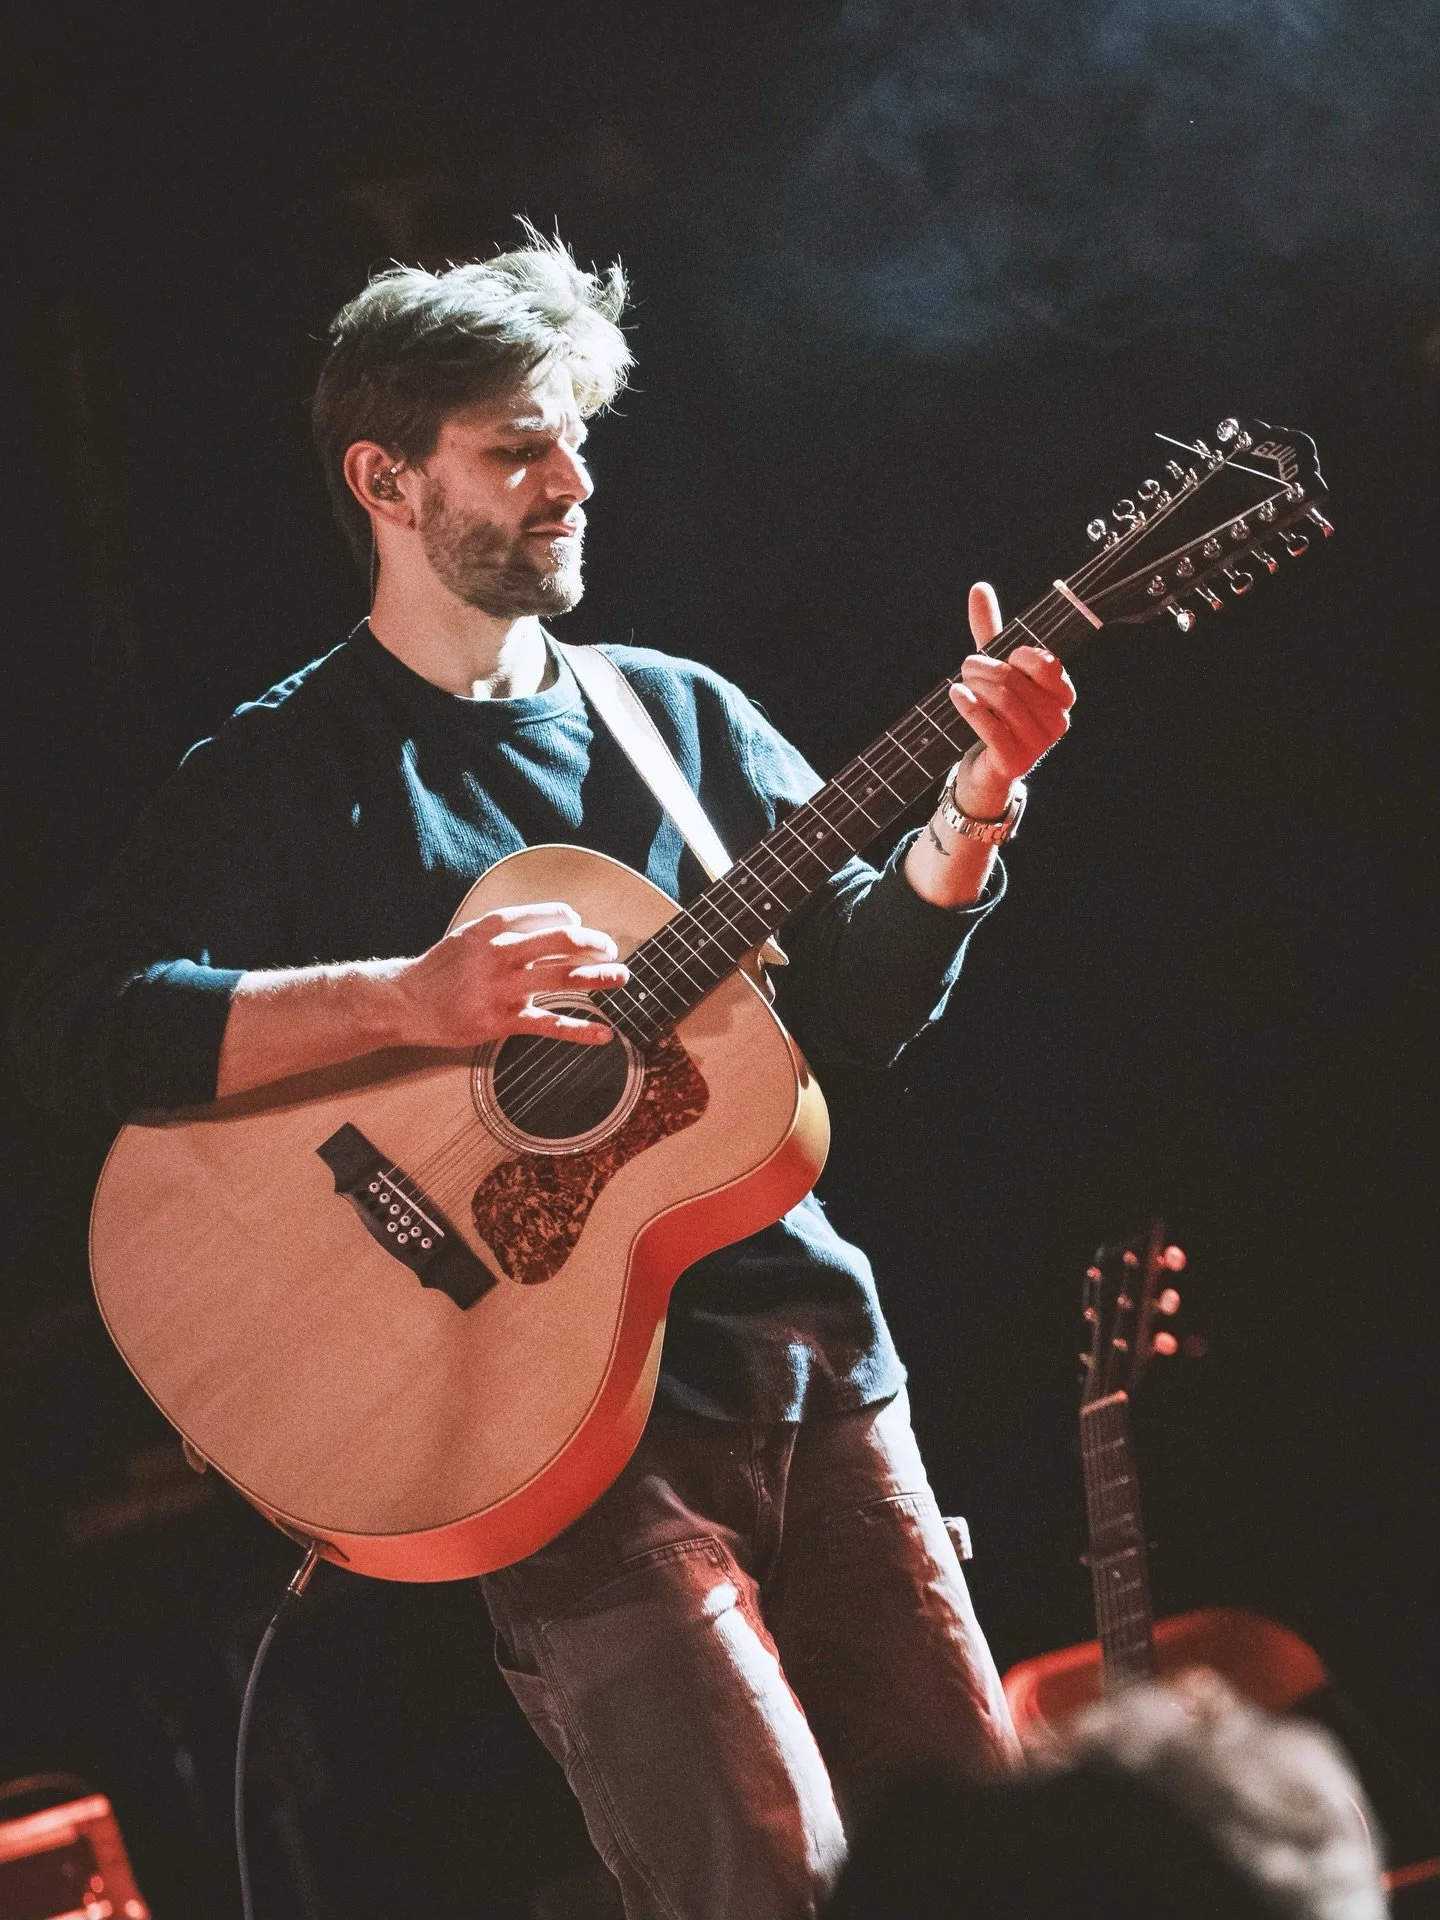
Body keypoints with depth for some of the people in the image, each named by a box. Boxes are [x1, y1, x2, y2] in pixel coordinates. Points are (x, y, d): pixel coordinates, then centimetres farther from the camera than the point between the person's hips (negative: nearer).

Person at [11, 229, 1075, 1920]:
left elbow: (856, 1001, 7)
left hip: (806, 1361, 5)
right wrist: (408, 996, -25)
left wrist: (971, 806, -10)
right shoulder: (286, 770, -2)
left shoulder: (677, 715, 13)